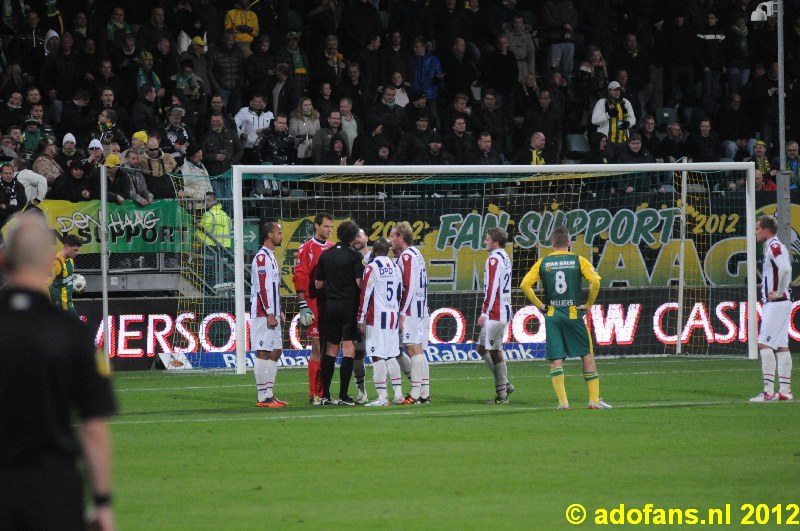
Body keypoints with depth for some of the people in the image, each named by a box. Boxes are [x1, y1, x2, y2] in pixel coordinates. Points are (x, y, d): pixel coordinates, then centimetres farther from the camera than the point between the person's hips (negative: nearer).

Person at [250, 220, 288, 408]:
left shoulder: (270, 256, 19)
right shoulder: (262, 257, -13)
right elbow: (262, 287, -18)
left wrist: (278, 312, 21)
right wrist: (270, 314, -20)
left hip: (271, 314, 10)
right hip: (263, 314, -10)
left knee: (275, 352, 10)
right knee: (263, 353, -7)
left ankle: (269, 394, 14)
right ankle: (263, 397, -6)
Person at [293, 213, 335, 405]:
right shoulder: (307, 249, -4)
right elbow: (300, 278, -8)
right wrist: (303, 306, -13)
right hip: (315, 304, -6)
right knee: (317, 350, -7)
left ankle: (323, 392, 11)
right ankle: (313, 395, -4)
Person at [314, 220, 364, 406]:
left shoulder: (325, 255, 7)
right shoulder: (355, 256, -8)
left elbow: (318, 284, 10)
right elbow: (360, 282, -15)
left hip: (330, 305, 5)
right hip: (349, 305, -5)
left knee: (331, 349, 11)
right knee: (348, 349, -3)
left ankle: (325, 395, 8)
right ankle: (343, 395, -8)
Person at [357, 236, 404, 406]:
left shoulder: (372, 268, -7)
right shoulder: (395, 268, 13)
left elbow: (366, 294, -11)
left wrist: (361, 318, -6)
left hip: (377, 316, -7)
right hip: (393, 316, 7)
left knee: (378, 357, -7)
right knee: (391, 356, 14)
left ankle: (382, 397, -11)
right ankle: (398, 393, 12)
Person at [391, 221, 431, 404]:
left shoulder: (406, 256, -11)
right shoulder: (416, 254, 18)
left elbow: (409, 286, -17)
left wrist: (402, 313, -17)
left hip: (410, 311, -10)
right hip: (421, 311, 10)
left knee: (413, 350, -9)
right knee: (419, 351, 11)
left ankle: (415, 395, -11)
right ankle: (424, 394, 12)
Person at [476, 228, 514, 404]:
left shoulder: (494, 259, -14)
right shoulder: (505, 258, 17)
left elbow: (491, 289, -19)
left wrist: (484, 312, -17)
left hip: (495, 314, -10)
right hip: (504, 311, 10)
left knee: (495, 352, -5)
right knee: (482, 348, 16)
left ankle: (501, 394, -3)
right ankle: (504, 385, 15)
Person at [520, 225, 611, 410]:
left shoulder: (543, 263, 3)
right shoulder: (578, 261, -1)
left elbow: (525, 285, -4)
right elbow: (595, 282, -13)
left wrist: (539, 305, 5)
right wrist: (588, 304, 1)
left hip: (552, 314, 1)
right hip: (573, 313, -1)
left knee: (556, 360, 3)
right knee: (587, 356, 8)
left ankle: (562, 401, -6)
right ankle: (594, 400, 5)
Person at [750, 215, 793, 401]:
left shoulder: (774, 247, -14)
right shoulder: (774, 247, 17)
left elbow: (785, 269, -29)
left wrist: (778, 293, -21)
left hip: (776, 303, -11)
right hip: (775, 303, 11)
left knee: (764, 344, -13)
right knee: (781, 346, 10)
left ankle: (768, 391, -17)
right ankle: (784, 391, 12)